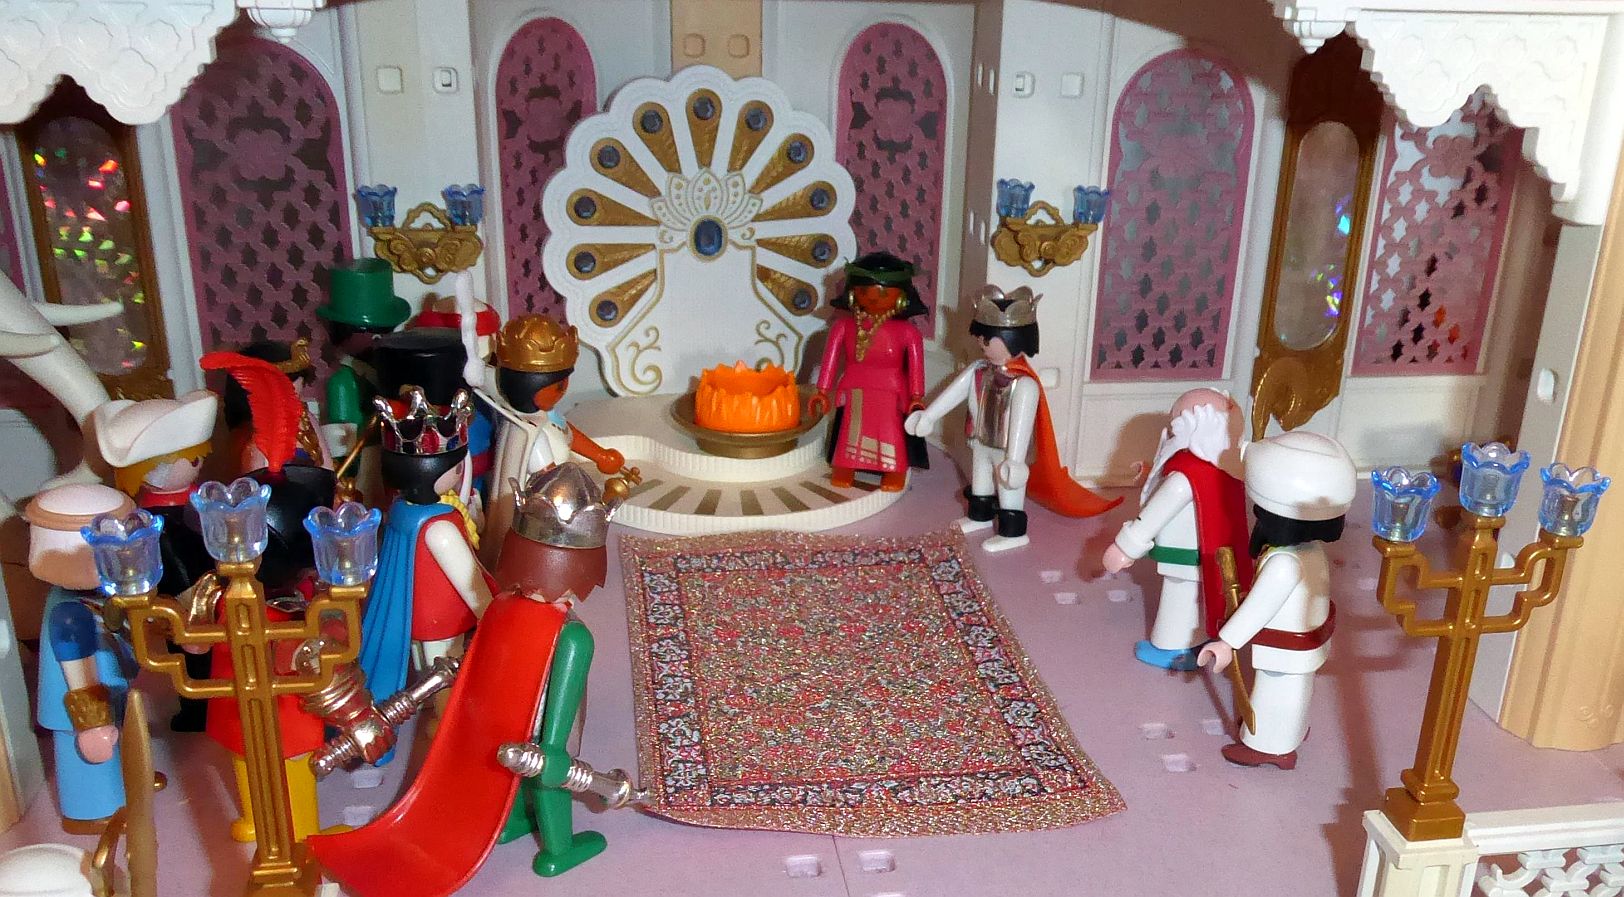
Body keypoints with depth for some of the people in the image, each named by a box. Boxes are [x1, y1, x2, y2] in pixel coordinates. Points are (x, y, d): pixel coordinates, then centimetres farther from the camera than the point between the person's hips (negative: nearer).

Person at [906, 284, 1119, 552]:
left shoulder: (1025, 385, -30)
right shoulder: (979, 370, -7)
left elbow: (1021, 423, -33)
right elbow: (954, 392, 3)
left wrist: (1015, 460, -35)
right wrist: (928, 416, 8)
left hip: (1007, 451, -8)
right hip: (982, 444, 8)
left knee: (1010, 492, 8)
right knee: (981, 488, 28)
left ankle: (1012, 532, 23)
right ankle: (980, 516, 49)